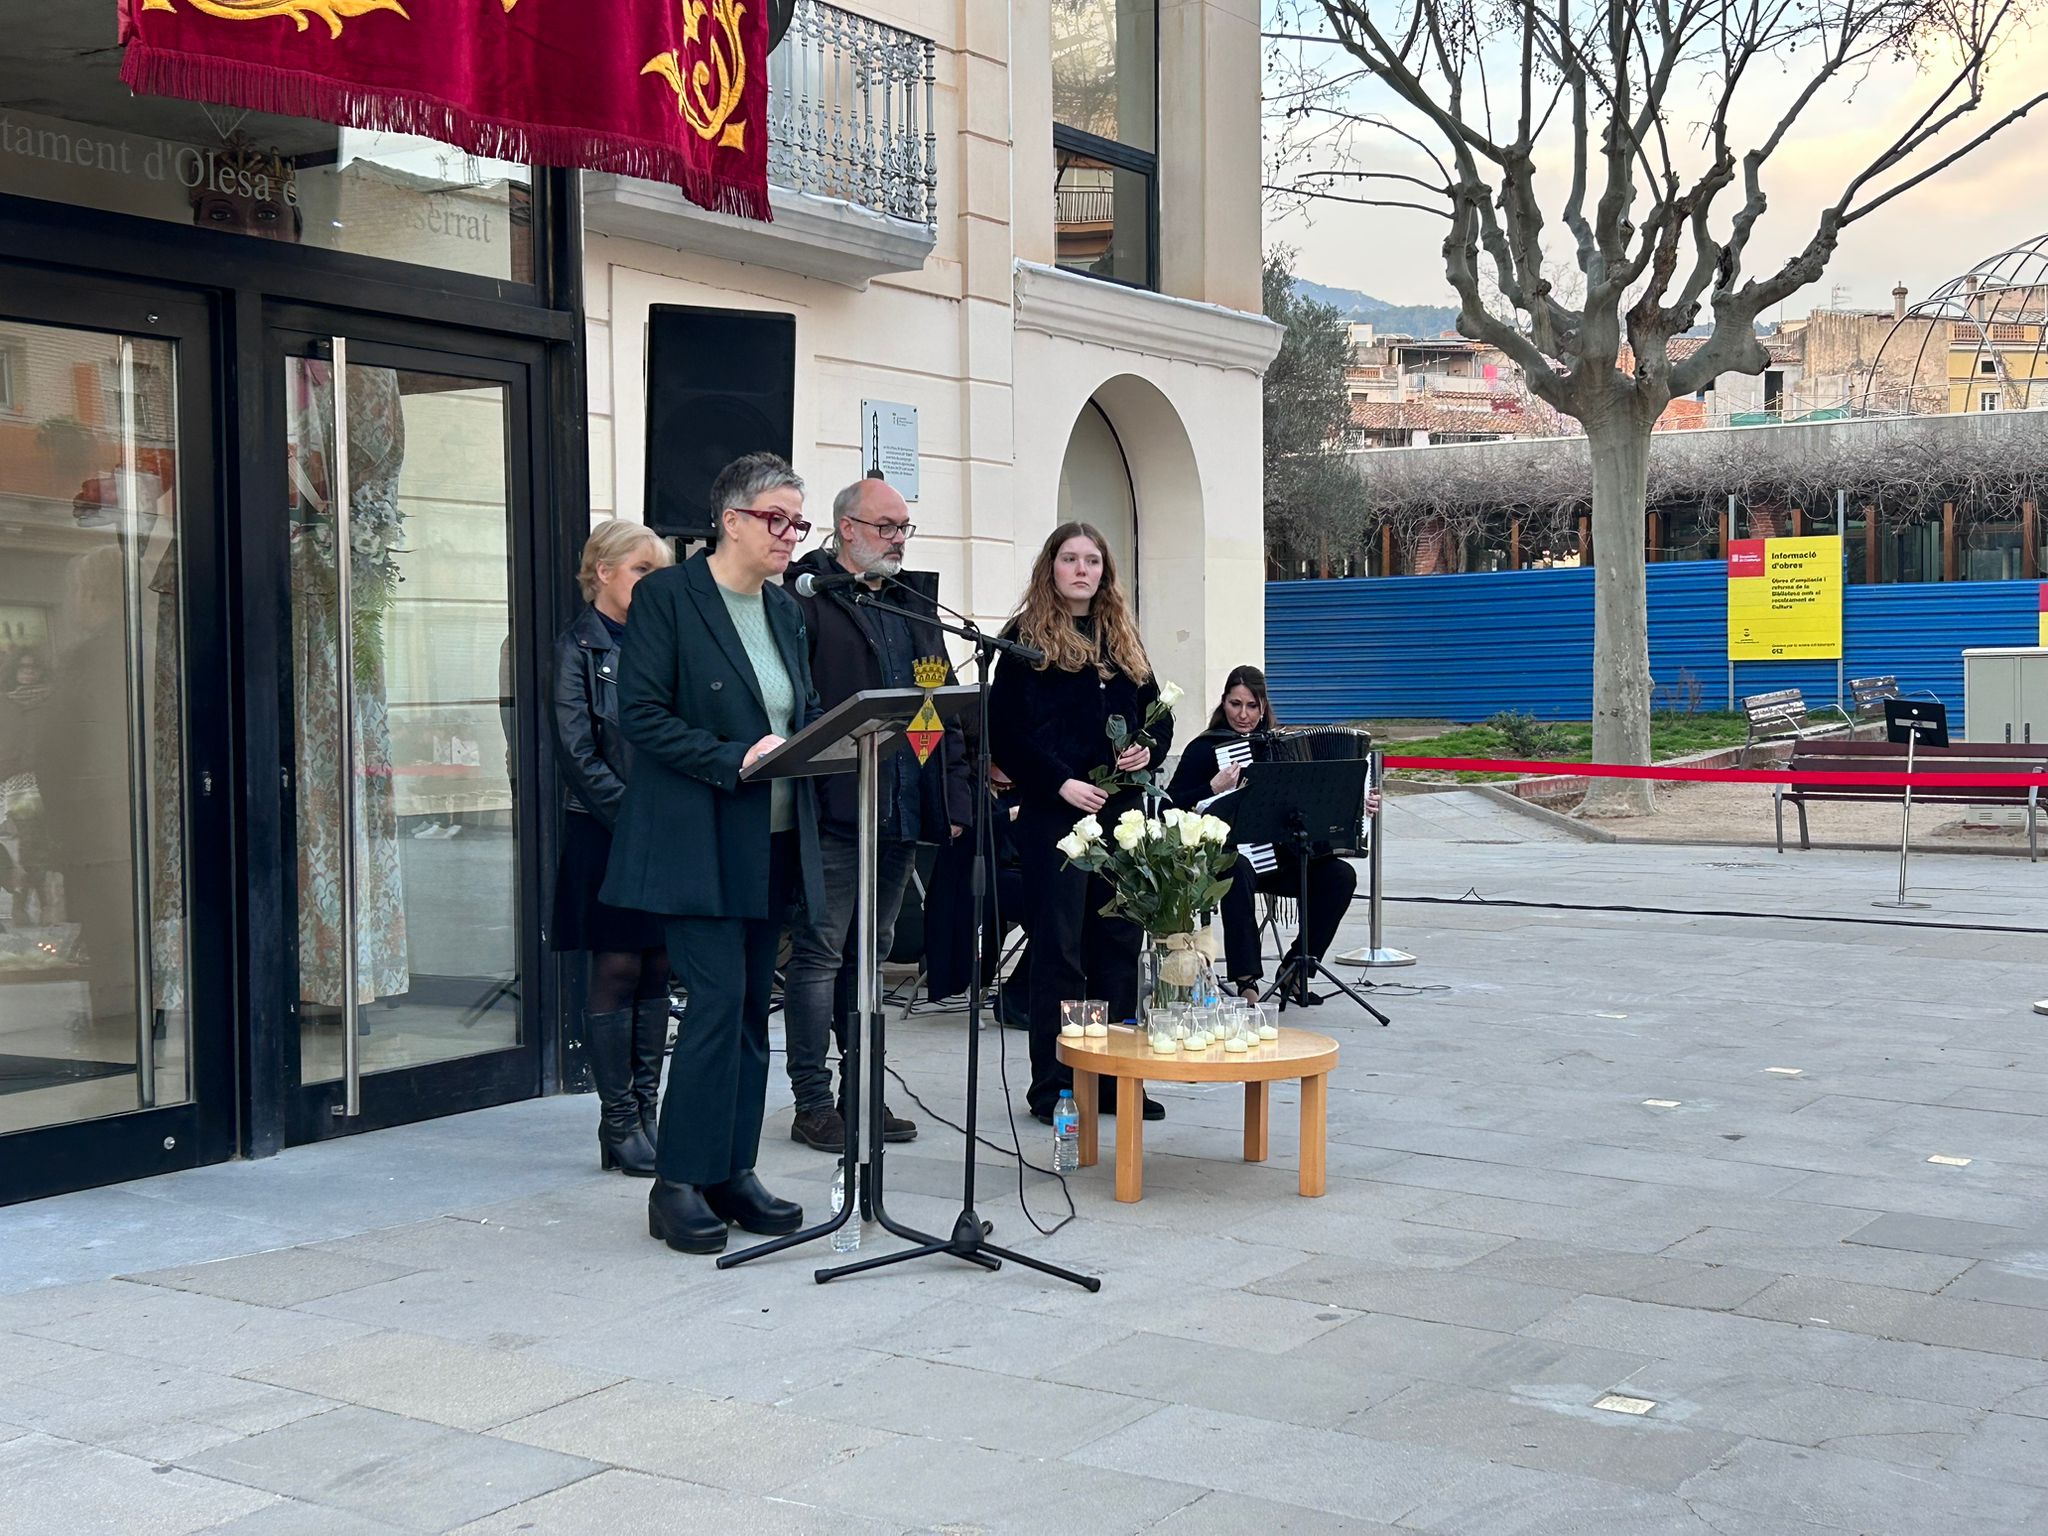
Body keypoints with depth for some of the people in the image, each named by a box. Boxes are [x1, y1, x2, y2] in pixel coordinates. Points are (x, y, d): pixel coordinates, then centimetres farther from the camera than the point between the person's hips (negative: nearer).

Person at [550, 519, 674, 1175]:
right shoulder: (578, 647, -3)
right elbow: (578, 752, -10)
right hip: (606, 833, -6)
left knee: (656, 969, 7)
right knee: (616, 969, -2)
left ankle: (646, 1108, 14)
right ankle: (618, 1122, 4)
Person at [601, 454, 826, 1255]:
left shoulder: (785, 610, 14)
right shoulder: (667, 596, -7)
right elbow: (641, 715, -13)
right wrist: (734, 759, -21)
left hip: (772, 843, 7)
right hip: (699, 844, -7)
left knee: (751, 1007, 10)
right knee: (718, 1000, -11)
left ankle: (732, 1173, 18)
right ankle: (679, 1184, -1)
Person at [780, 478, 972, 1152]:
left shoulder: (915, 609, 19)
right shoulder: (805, 598, -5)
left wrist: (953, 795, 12)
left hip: (904, 813, 7)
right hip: (834, 810, -7)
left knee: (872, 952, 14)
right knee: (819, 955, -2)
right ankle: (813, 1104, 5)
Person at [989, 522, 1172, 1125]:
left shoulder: (1122, 637, 15)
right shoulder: (1027, 637, -3)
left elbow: (1157, 711, 21)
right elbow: (1003, 731, -9)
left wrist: (1149, 751, -1)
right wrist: (1059, 783, -17)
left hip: (1122, 810, 6)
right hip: (1055, 812, -6)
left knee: (1119, 941, 9)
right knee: (1059, 946, -2)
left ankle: (1116, 1078, 18)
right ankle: (1053, 1086, 5)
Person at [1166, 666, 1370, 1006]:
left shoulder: (1279, 745, 14)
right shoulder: (1205, 748, -1)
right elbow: (1171, 806, -8)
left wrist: (1358, 803, 9)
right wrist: (1213, 789, -18)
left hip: (1279, 859, 5)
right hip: (1231, 860, -5)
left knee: (1340, 875, -17)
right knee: (1238, 872, -39)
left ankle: (1295, 971, -3)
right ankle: (1247, 983, -34)